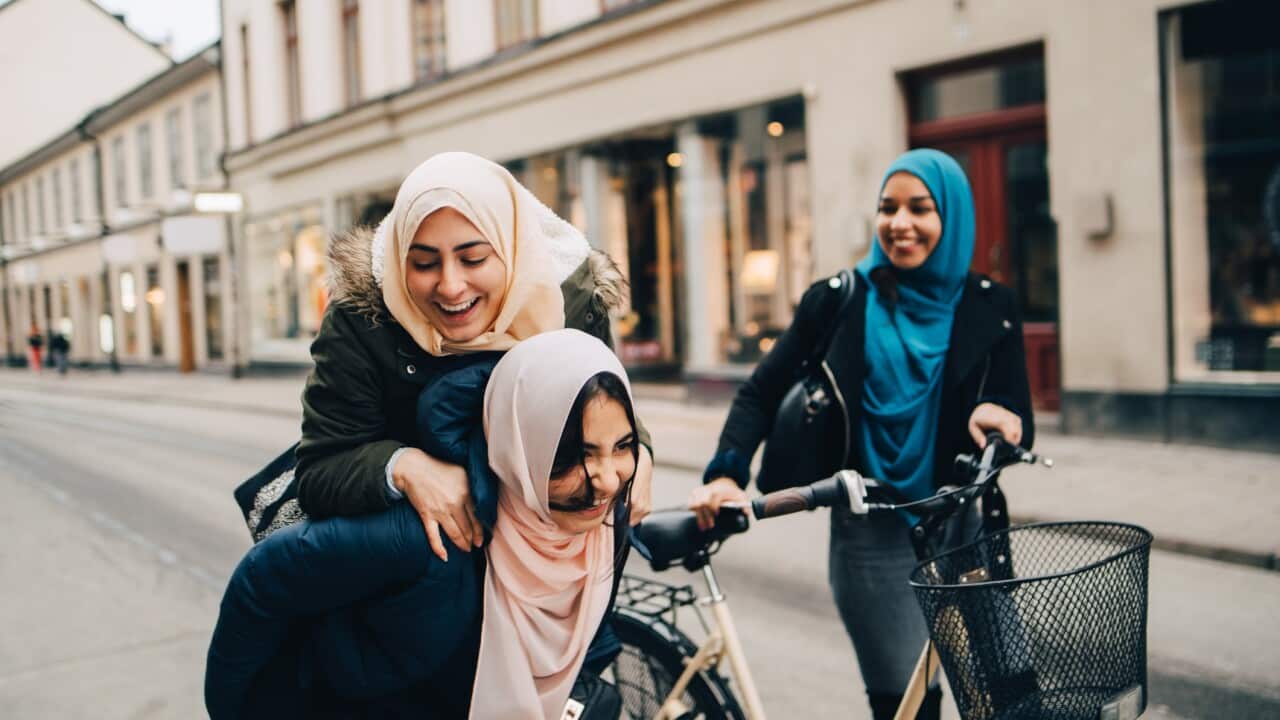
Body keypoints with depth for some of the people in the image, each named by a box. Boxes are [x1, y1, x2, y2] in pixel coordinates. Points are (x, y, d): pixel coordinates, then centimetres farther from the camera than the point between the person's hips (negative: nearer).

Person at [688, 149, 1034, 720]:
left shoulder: (988, 309, -1)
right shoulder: (839, 300, -4)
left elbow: (1019, 428, -3)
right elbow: (762, 393, -2)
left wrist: (997, 416, -27)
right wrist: (727, 472, -18)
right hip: (872, 536, -2)